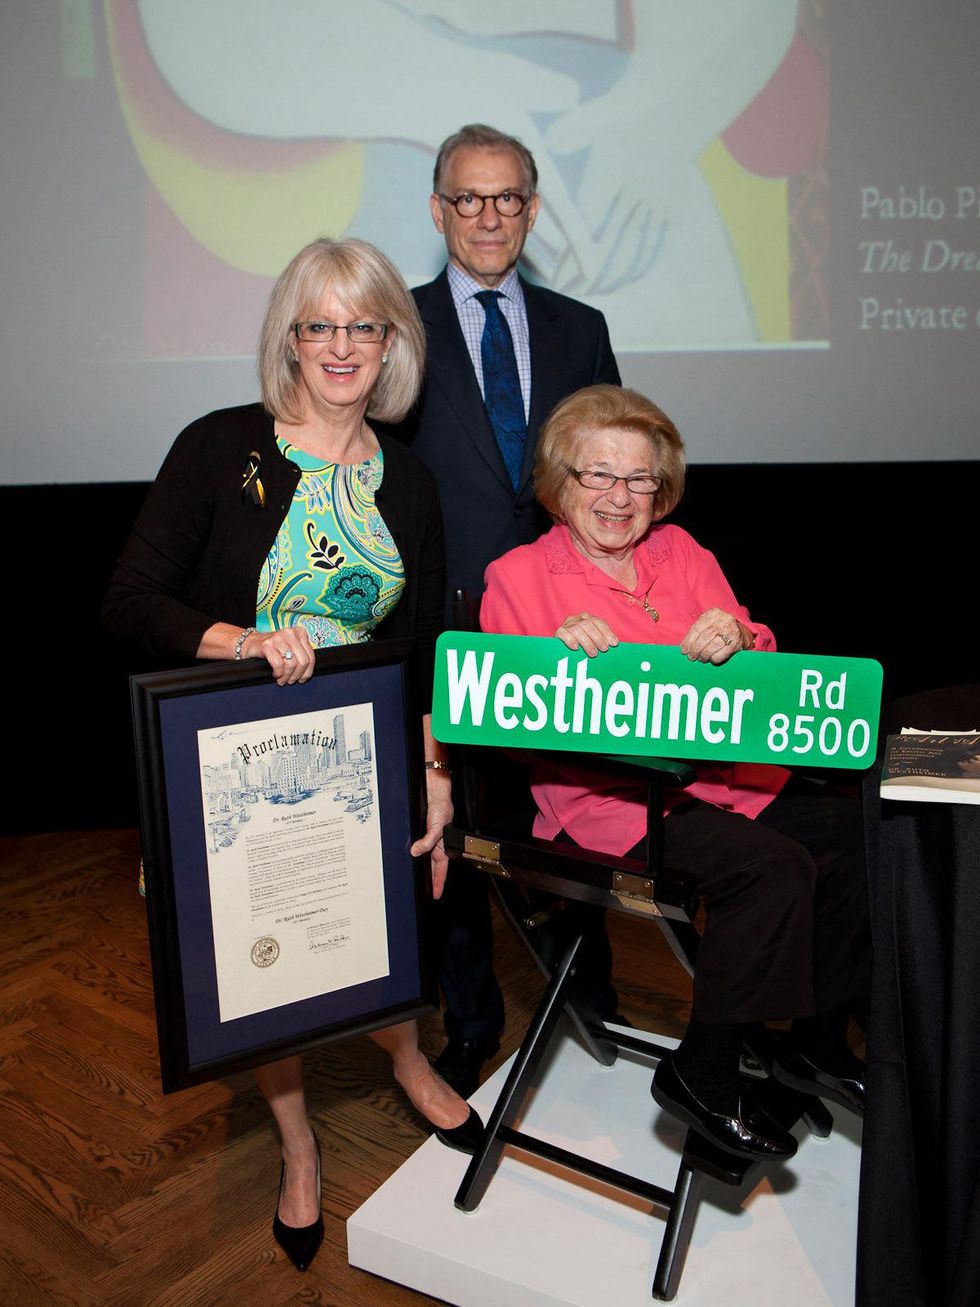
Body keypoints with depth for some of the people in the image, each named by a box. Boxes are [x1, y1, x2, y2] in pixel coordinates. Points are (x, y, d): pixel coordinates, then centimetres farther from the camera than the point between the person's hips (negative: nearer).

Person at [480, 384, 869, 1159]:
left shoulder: (681, 552, 15)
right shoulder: (518, 575, 3)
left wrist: (736, 642, -14)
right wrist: (560, 656, -23)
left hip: (715, 774, 6)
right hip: (602, 794, -5)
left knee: (854, 832, -14)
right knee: (774, 867, -26)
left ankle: (817, 1043, 8)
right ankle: (701, 1077, -5)